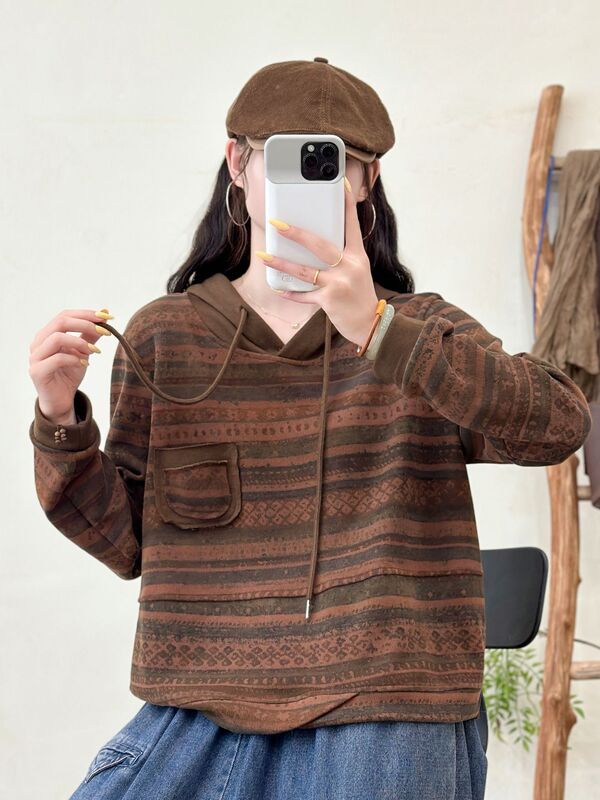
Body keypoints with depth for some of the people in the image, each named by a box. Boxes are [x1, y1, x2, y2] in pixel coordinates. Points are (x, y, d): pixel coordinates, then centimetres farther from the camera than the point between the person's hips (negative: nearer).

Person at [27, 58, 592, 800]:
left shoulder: (422, 331, 3)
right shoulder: (162, 337, 7)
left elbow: (561, 424, -16)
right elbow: (126, 542, 7)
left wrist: (376, 330, -26)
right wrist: (60, 418, -9)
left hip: (383, 724, -1)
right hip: (199, 717, 2)